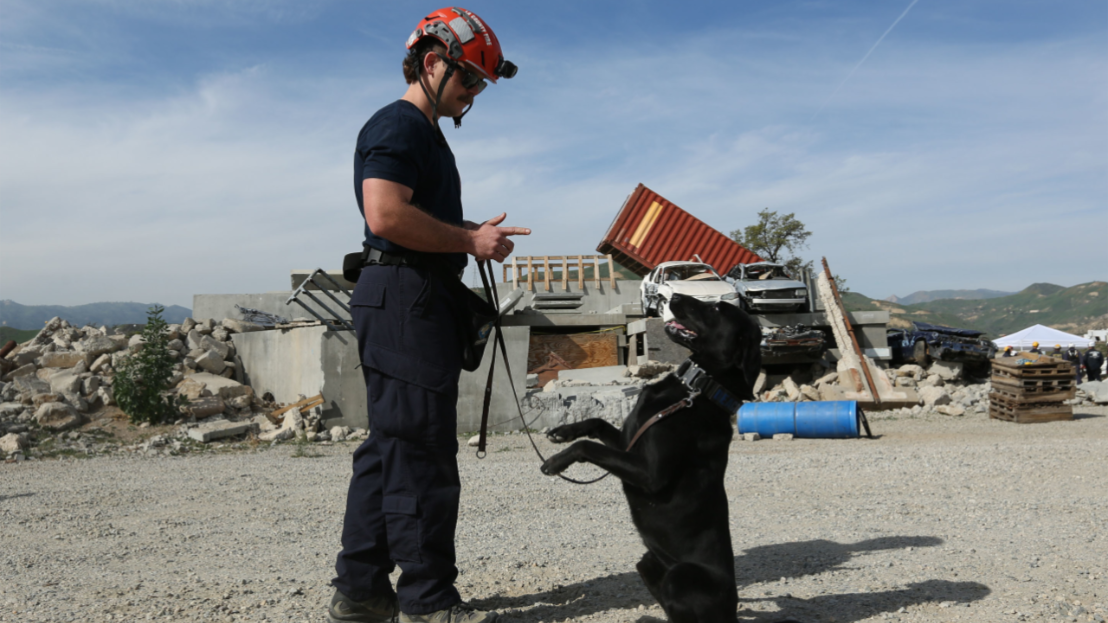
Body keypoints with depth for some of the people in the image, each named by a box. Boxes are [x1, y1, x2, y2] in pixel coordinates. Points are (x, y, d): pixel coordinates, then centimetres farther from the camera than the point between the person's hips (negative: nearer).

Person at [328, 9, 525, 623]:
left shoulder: (424, 133, 25)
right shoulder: (397, 125, -8)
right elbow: (386, 215, -21)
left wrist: (474, 235, 13)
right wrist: (469, 240, -13)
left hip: (419, 301, 11)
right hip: (405, 299, -11)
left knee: (390, 447, 11)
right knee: (420, 451, -7)